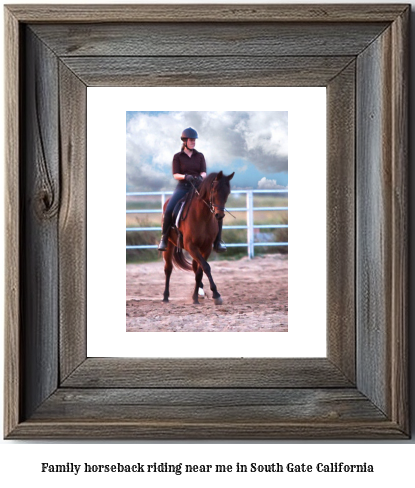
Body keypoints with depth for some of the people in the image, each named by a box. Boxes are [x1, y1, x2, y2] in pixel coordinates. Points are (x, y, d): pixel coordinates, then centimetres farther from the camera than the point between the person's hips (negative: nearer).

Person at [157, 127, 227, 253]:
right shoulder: (177, 157, 5)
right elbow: (175, 175, -3)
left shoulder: (200, 156, 11)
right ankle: (164, 239, -5)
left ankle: (218, 241, -4)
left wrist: (201, 177, -23)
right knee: (168, 210, -24)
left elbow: (204, 172, 1)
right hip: (183, 187, -2)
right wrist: (186, 177, -24)